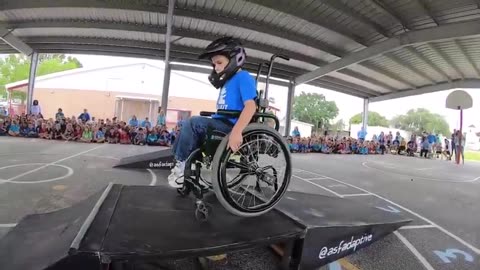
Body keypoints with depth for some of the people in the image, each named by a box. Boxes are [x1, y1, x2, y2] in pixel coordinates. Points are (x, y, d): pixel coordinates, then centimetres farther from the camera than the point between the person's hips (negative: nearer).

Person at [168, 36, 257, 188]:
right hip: (223, 124, 10)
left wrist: (236, 132, -35)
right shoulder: (228, 81, 22)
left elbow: (250, 106, -22)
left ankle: (182, 162, -8)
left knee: (193, 123, -23)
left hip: (231, 126, -10)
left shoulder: (243, 77, -7)